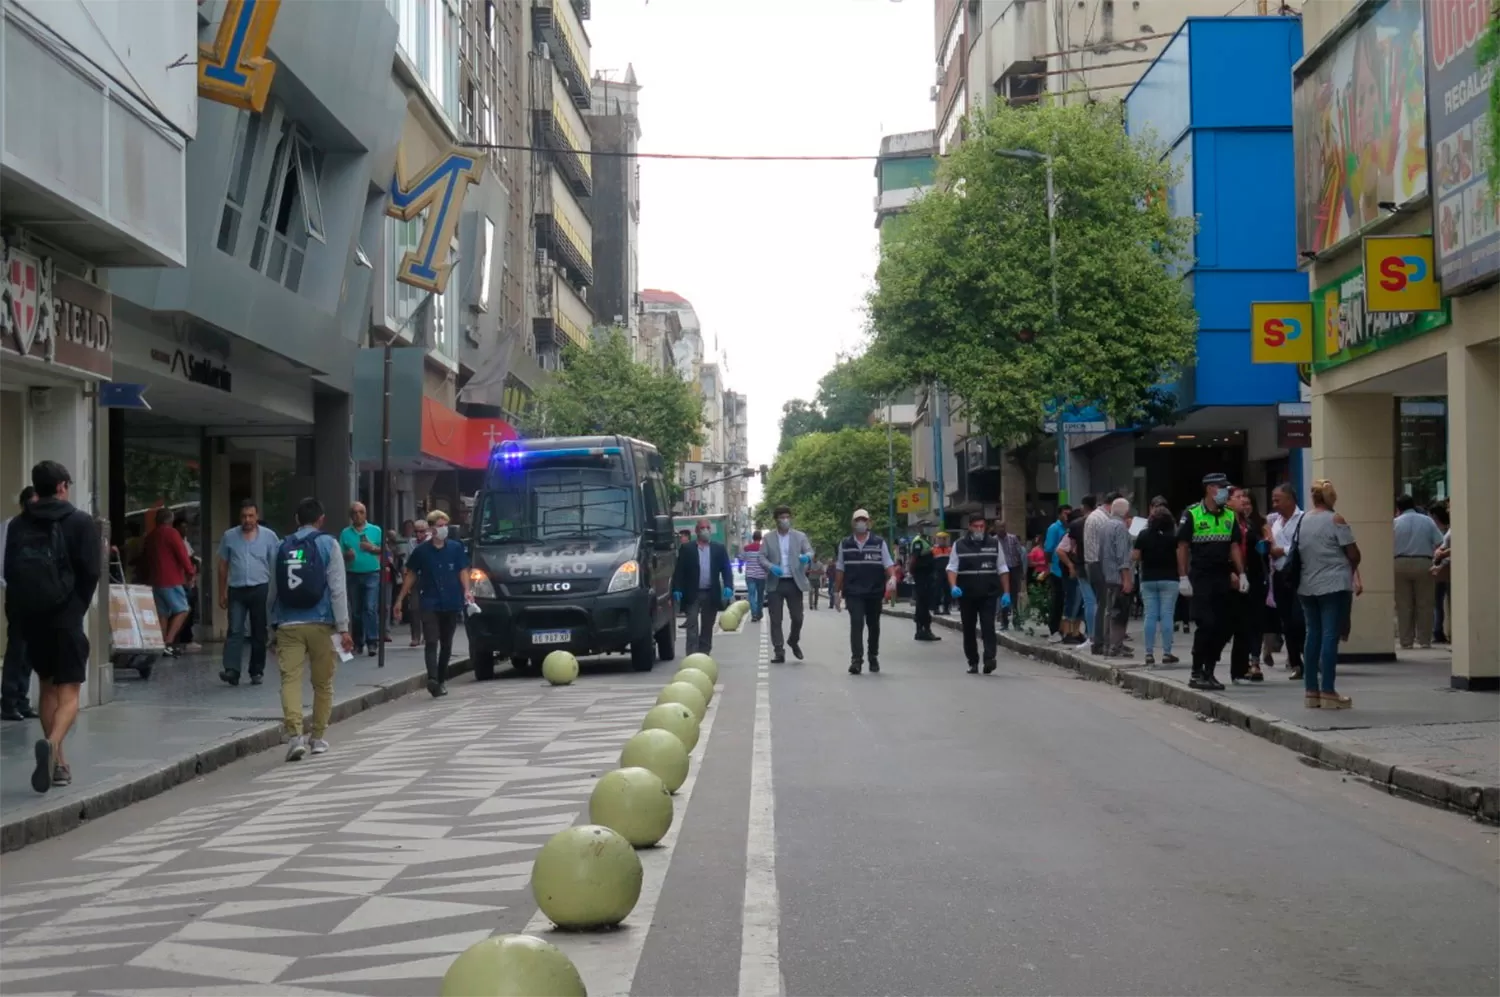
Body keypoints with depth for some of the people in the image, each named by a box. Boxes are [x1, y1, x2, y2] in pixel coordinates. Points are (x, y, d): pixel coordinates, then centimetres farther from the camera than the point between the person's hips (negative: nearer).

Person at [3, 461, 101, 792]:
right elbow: (90, 572, -8)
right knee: (68, 693, -3)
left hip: (30, 617, 4)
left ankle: (58, 762, 19)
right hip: (66, 617, -4)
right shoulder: (80, 522, -4)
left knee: (47, 687, 18)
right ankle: (51, 744, -30)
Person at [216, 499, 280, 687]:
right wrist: (222, 593, 8)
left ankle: (257, 672, 13)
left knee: (259, 633, 6)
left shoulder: (269, 537, 1)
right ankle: (231, 670, -16)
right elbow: (223, 566, 10)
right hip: (236, 590, 0)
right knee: (235, 631, -9)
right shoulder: (229, 536, 5)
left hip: (260, 590, 0)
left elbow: (277, 564, 2)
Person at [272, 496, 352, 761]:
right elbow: (338, 589, -5)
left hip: (288, 625, 1)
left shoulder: (282, 547, 9)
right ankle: (317, 736, 20)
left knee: (290, 679, -4)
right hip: (321, 624, -1)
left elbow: (274, 588, 13)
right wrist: (343, 627, -3)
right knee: (323, 683, 13)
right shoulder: (328, 544, 0)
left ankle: (295, 734, -22)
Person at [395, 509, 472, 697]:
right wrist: (400, 600, 8)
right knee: (431, 642, -14)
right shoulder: (421, 551, 2)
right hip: (429, 604, -2)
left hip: (452, 604, 2)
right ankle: (432, 679, -26)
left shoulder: (456, 548, 4)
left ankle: (441, 680, 22)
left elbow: (463, 571, 6)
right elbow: (410, 575, 9)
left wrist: (466, 591, -12)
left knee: (446, 644, 10)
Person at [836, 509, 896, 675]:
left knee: (873, 625, 12)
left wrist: (893, 578, -23)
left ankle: (873, 658, 29)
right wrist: (837, 591, 10)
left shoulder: (879, 543, 3)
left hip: (874, 592, 1)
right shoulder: (844, 544, 7)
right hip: (853, 593, -1)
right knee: (856, 624, -14)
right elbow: (840, 569, 12)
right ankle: (856, 660, -19)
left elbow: (889, 564, -3)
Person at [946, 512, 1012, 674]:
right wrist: (953, 586, -17)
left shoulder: (995, 543, 7)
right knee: (968, 629, 6)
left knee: (988, 626, -13)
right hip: (966, 594, 1)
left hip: (989, 594, -1)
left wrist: (1006, 593, 2)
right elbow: (952, 568, 1)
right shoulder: (959, 545, 5)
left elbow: (1002, 569, 8)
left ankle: (989, 658, -20)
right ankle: (973, 662, 15)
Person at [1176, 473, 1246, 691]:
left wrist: (1241, 574, 3)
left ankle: (1209, 672, 15)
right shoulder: (1191, 515, -6)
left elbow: (1234, 546, 12)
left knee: (1223, 628, 4)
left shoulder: (1230, 516, 10)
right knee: (1206, 624, -11)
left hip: (1223, 578, 5)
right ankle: (1196, 673, 0)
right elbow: (1182, 547, -5)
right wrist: (1183, 578, -10)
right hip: (1200, 579, -5)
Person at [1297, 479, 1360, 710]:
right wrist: (1350, 570, 10)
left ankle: (1311, 691, 12)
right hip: (1334, 585, -6)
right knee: (1330, 636, -5)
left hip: (1307, 587, 6)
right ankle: (1327, 692, -7)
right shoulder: (1335, 520, -9)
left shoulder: (1302, 521, 7)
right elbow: (1353, 554, -9)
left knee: (1313, 635, 10)